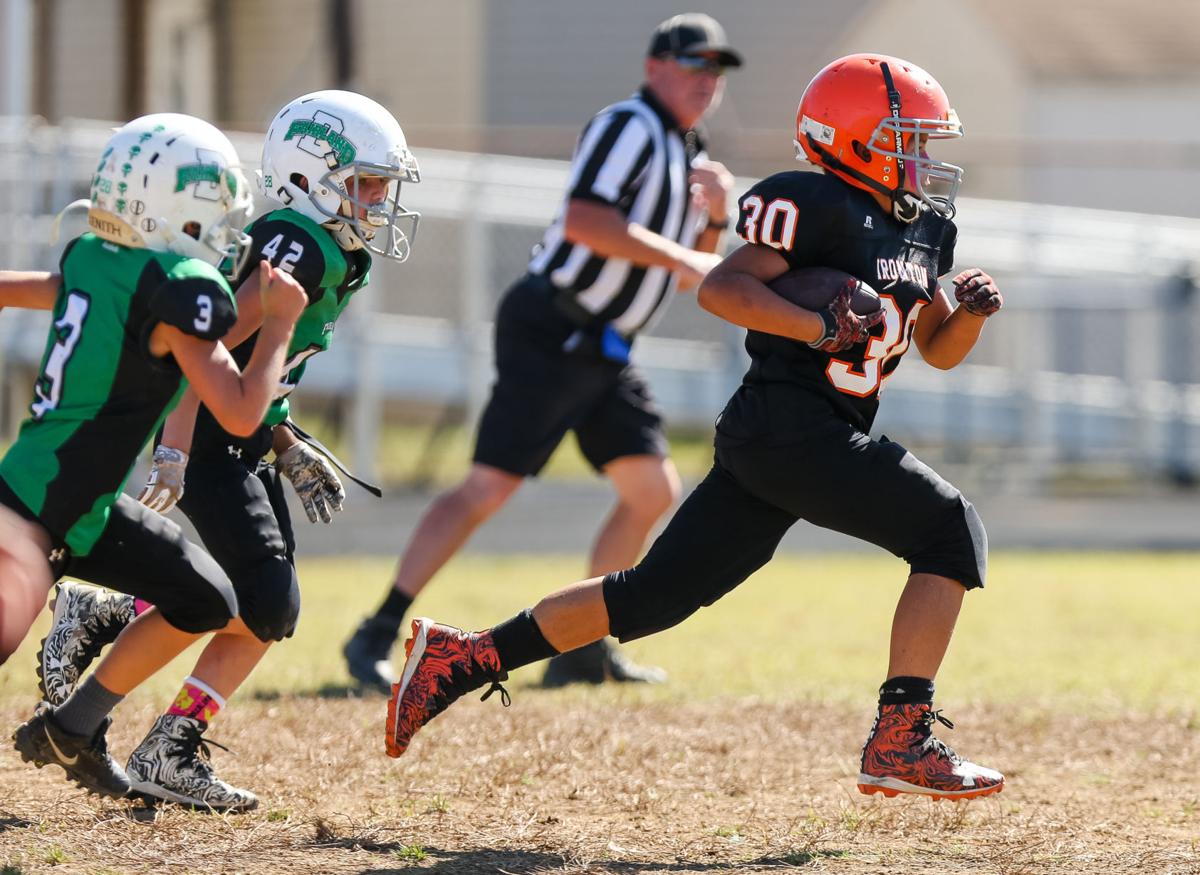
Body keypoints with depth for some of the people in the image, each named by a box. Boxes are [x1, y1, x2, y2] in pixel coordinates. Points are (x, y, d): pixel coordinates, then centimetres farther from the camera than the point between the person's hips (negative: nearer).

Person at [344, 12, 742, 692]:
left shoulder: (690, 155, 18)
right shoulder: (630, 126, -11)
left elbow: (697, 271, 22)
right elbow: (584, 220, -25)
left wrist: (716, 216, 4)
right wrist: (679, 259, -21)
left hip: (603, 353, 10)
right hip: (551, 335, -10)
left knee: (654, 492, 6)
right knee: (490, 486, -13)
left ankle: (583, 648, 14)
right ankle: (377, 635, -11)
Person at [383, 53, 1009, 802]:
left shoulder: (923, 231, 18)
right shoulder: (825, 208, -11)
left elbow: (940, 349, 25)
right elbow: (720, 288, -17)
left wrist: (973, 311, 4)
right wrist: (821, 329, -26)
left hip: (767, 442, 9)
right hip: (790, 426, -9)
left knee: (656, 595, 8)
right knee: (951, 531, -11)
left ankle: (462, 658, 12)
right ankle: (903, 741, -13)